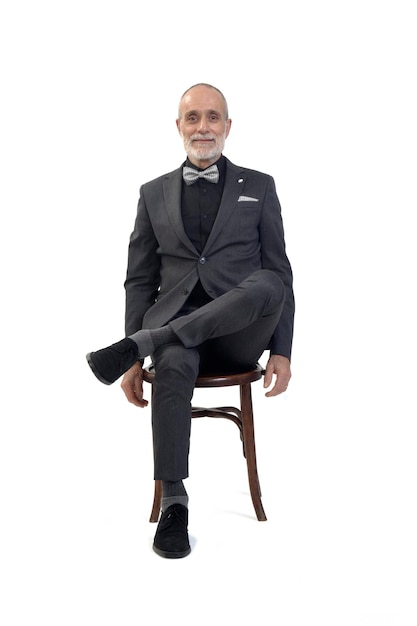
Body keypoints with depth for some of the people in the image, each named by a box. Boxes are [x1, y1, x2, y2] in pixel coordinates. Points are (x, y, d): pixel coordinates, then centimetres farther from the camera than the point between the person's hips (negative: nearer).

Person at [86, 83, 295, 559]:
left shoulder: (259, 187, 12)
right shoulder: (153, 194, 15)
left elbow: (280, 277, 9)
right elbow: (140, 281, 12)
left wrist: (282, 352, -2)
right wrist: (135, 362, 2)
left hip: (238, 335, 0)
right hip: (175, 328, 0)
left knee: (267, 283, -34)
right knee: (173, 366, -36)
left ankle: (144, 342, -29)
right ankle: (173, 504, -27)